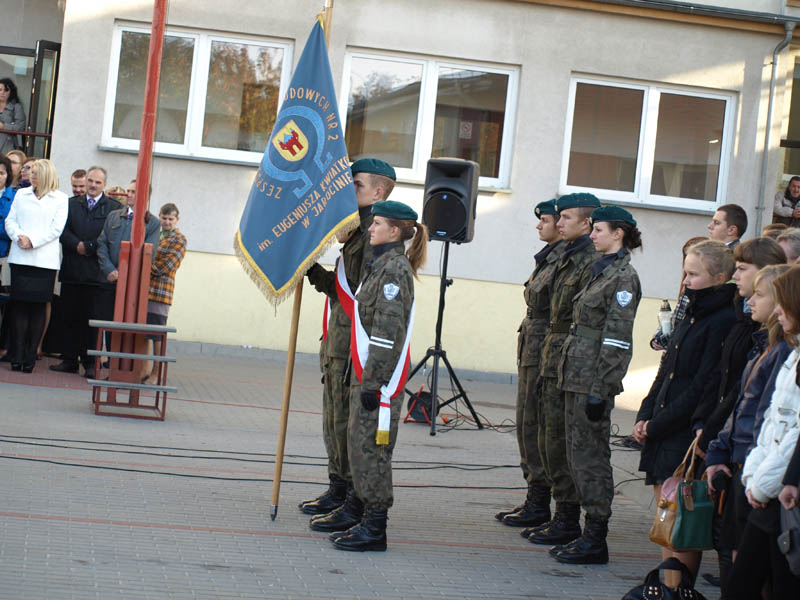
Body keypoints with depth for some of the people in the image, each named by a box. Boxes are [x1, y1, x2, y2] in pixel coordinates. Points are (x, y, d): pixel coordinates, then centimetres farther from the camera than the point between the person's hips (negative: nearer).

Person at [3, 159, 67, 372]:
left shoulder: (60, 199, 6)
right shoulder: (21, 194, 15)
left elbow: (56, 228, -2)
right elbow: (10, 221, 10)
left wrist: (33, 241, -11)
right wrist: (19, 237, -10)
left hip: (45, 260, -2)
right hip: (20, 258, 2)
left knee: (38, 306, -1)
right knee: (20, 305, -1)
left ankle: (30, 356, 3)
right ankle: (17, 355, 1)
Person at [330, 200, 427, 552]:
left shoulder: (395, 268, -14)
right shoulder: (380, 265, 17)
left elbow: (389, 331, -20)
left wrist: (374, 381, -21)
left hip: (381, 377, -10)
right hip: (368, 374, 10)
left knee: (370, 447, -7)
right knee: (358, 443, 13)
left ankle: (374, 530, -1)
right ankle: (370, 522, 19)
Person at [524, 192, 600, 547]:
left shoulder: (592, 263, -14)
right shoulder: (568, 260, 16)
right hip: (552, 365, 10)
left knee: (561, 446, -5)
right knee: (549, 444, 13)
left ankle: (568, 521, 3)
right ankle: (561, 515, 20)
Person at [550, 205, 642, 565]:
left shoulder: (623, 277, -12)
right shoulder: (601, 272, 16)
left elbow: (616, 340, -17)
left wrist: (600, 390, -19)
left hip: (594, 379, -10)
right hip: (577, 375, 10)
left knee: (589, 455, -5)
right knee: (577, 454, 12)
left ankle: (596, 541, 1)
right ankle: (590, 534, 19)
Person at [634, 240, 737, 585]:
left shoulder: (723, 322, -13)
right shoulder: (691, 316, 16)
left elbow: (703, 388, -17)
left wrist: (657, 425, -13)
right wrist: (645, 416, 7)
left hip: (689, 436, -9)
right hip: (663, 436, 9)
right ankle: (669, 587, 17)